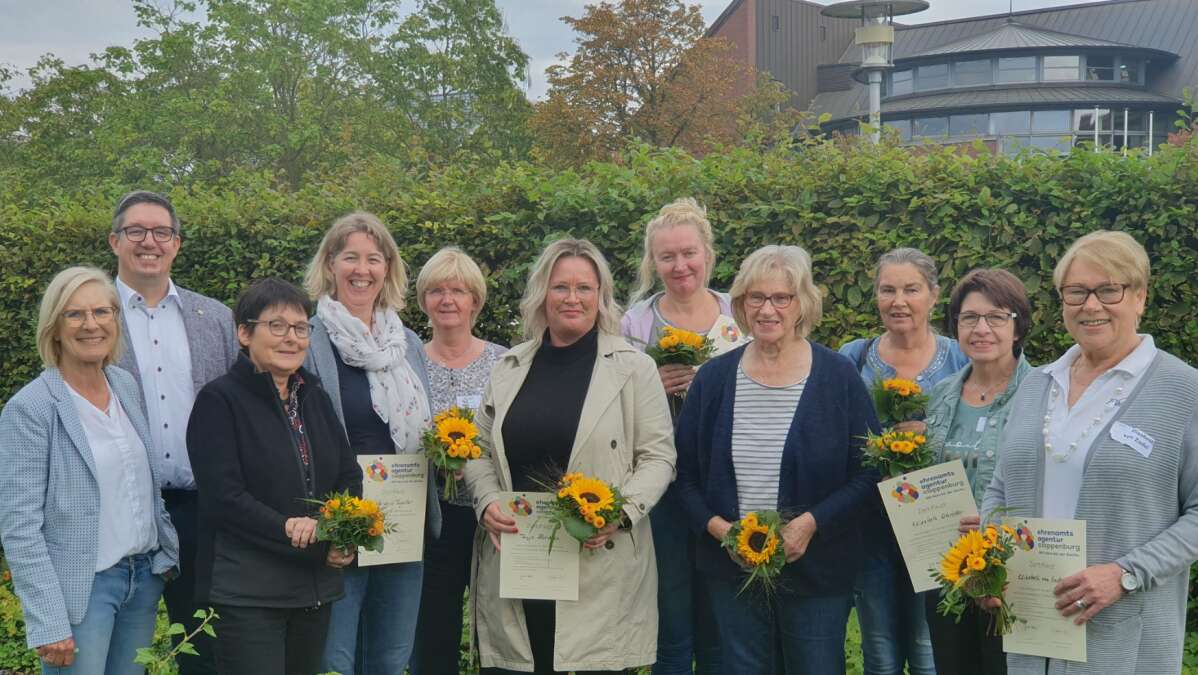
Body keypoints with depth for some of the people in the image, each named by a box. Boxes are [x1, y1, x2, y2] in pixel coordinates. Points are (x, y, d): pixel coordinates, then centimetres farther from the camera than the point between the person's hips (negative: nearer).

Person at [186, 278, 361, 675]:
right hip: (246, 592, -6)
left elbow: (349, 475, 14)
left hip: (315, 588, 7)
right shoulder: (219, 400, -7)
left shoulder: (314, 396, 14)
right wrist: (313, 543, -18)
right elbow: (224, 497, -15)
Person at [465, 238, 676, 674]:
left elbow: (658, 456, 0)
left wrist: (622, 511, -16)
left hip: (599, 560, -3)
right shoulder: (509, 367, 13)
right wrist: (488, 502, -3)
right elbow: (480, 451, 16)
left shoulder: (633, 367, 2)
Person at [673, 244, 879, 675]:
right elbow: (685, 472, 7)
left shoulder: (837, 377, -4)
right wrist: (715, 525, -10)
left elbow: (869, 470, -5)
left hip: (815, 571, -2)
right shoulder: (714, 378, 3)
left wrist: (811, 523, -16)